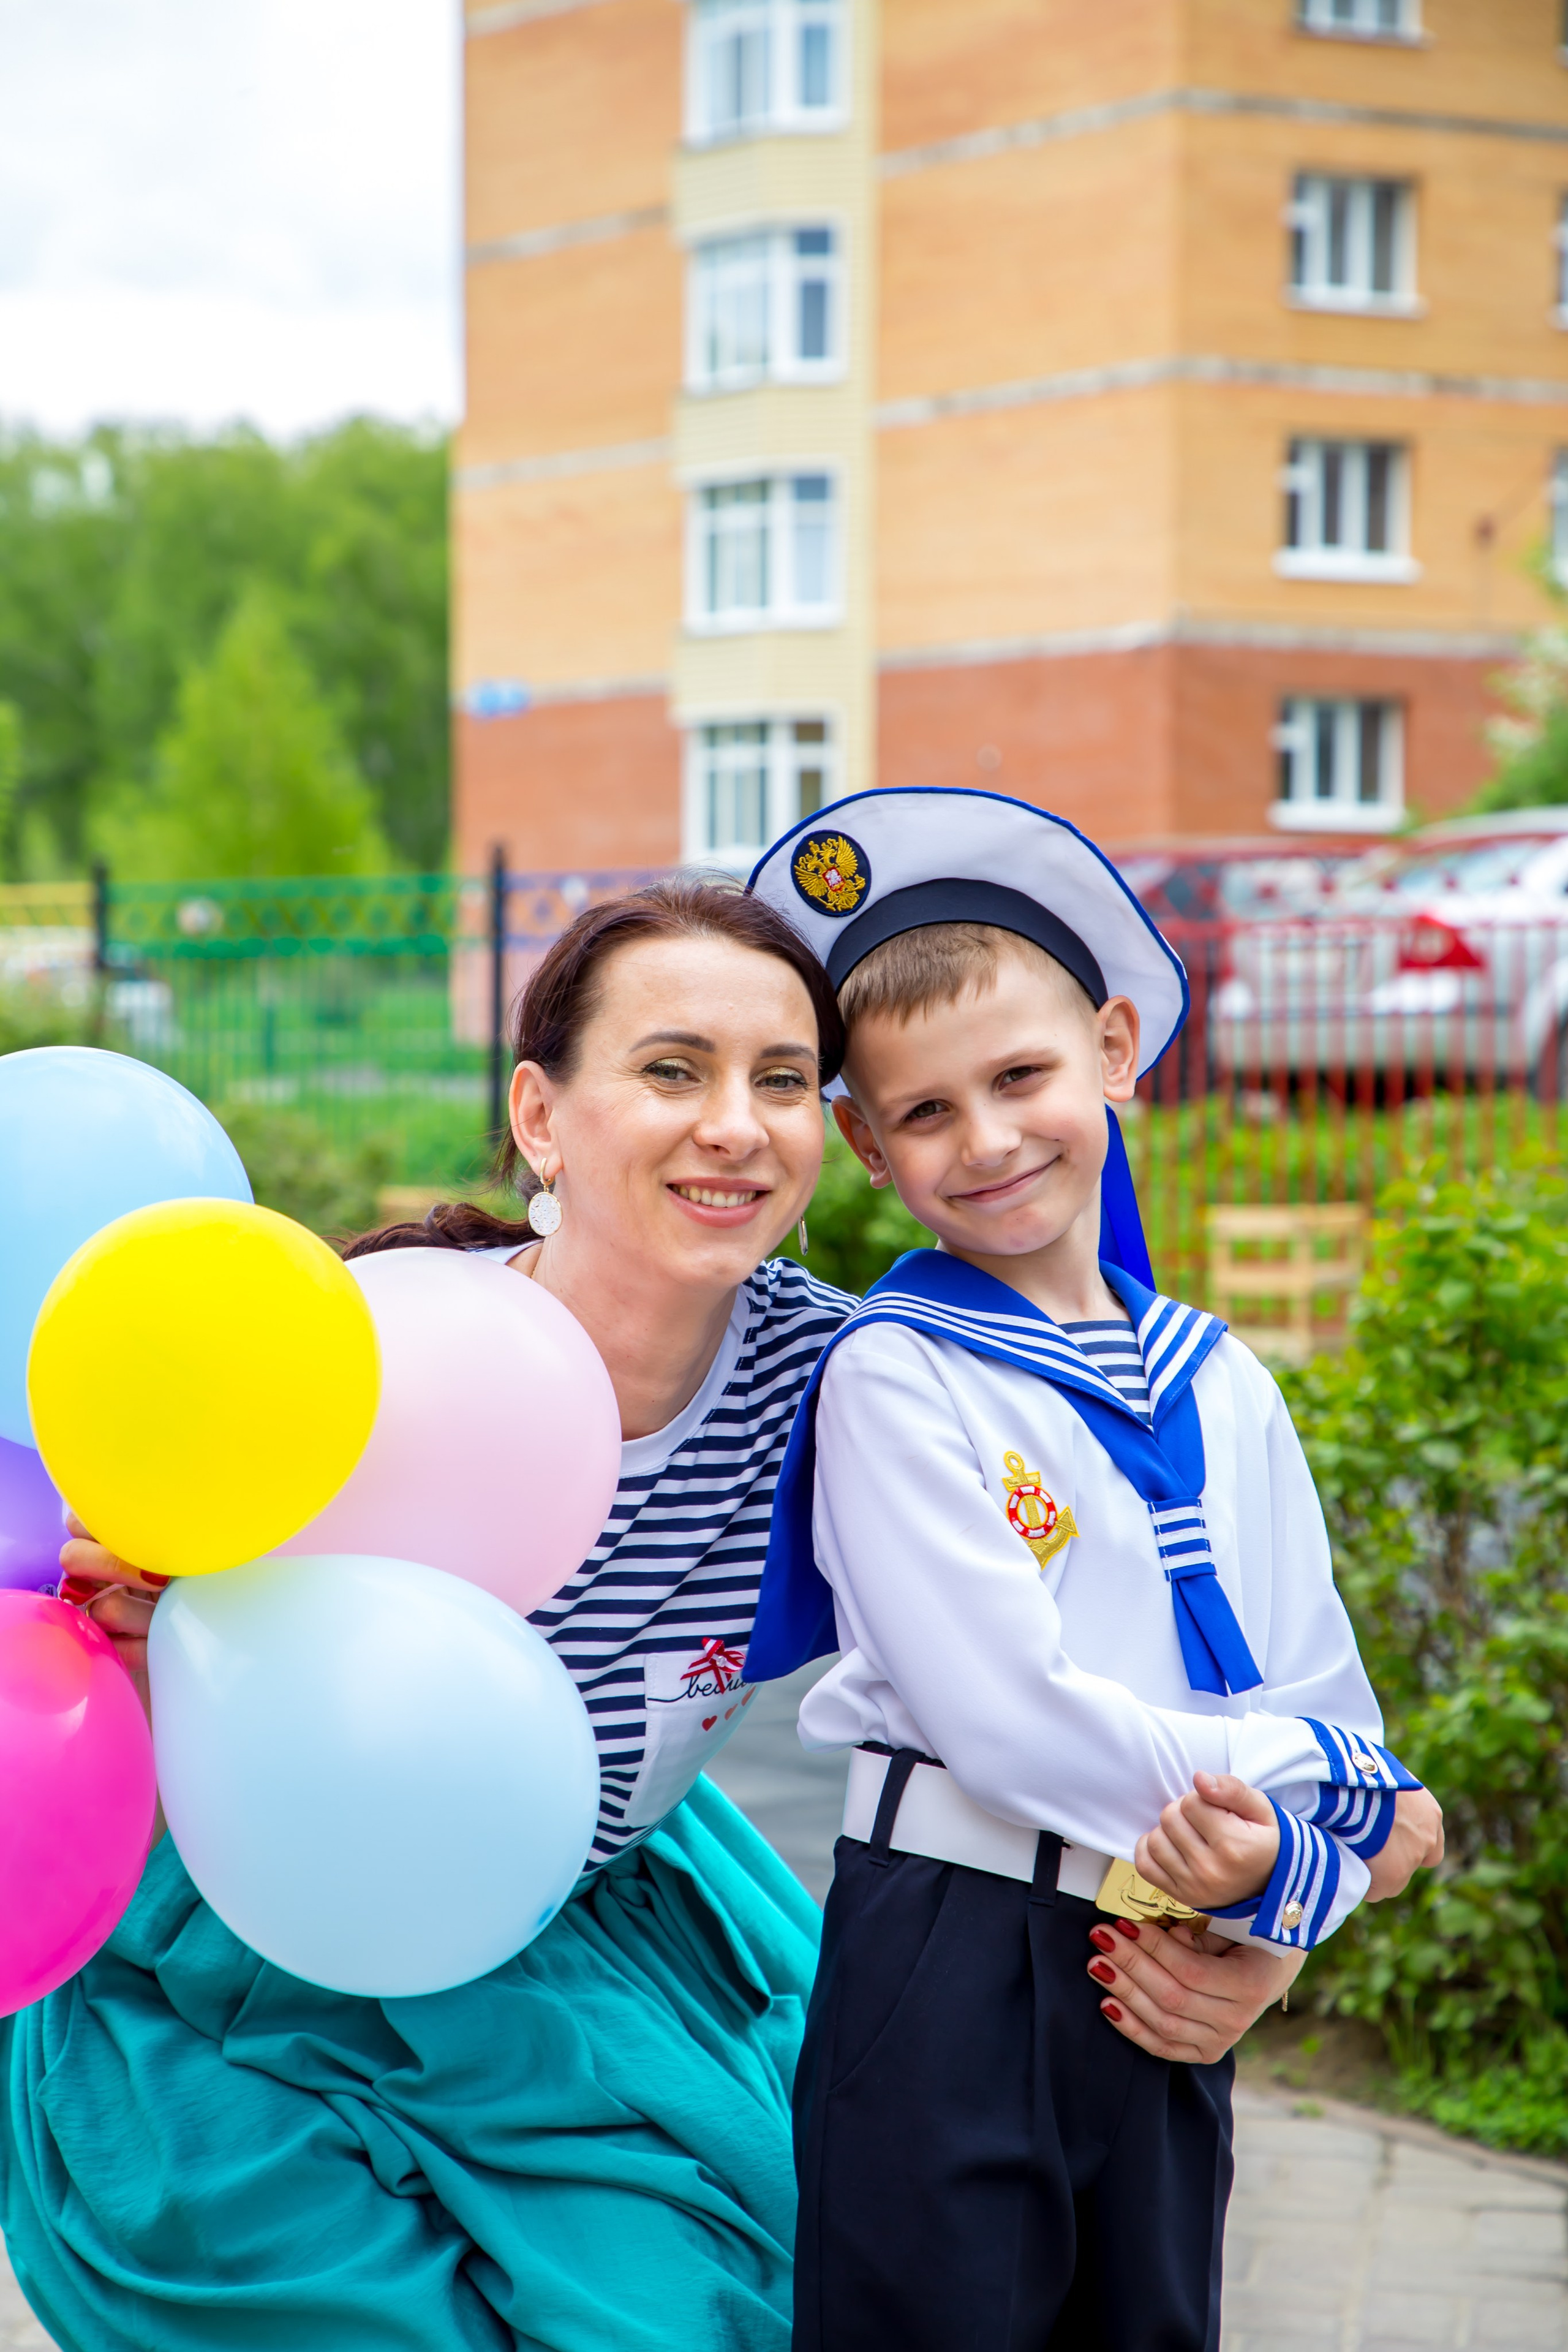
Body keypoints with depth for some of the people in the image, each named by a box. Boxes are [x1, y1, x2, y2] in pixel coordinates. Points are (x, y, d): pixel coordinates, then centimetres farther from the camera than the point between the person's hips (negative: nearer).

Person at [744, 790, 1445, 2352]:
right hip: (950, 1965, -5)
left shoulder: (1219, 1388, 9)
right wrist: (1333, 1813, -11)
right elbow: (1004, 1718, -17)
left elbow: (1326, 1699, 7)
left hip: (1168, 1988, 5)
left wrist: (1271, 1930, -12)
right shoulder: (893, 1377, -8)